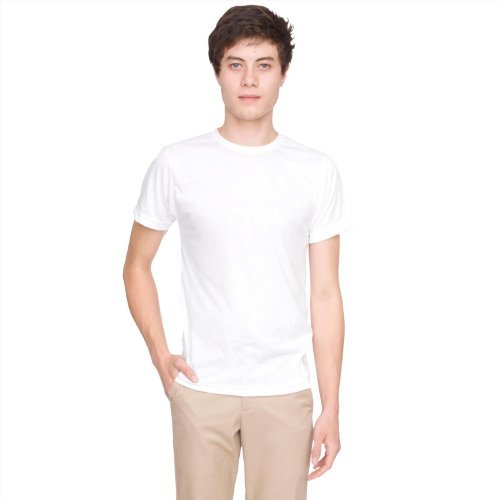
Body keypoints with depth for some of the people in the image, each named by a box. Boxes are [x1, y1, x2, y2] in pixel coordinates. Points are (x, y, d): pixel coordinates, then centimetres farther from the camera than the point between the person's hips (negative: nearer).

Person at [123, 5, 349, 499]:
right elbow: (137, 265, 7)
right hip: (201, 386, 0)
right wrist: (160, 354, -4)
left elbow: (325, 294, 0)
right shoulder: (177, 163, -4)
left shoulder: (317, 171, -1)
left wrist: (331, 407, -2)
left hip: (284, 390, 1)